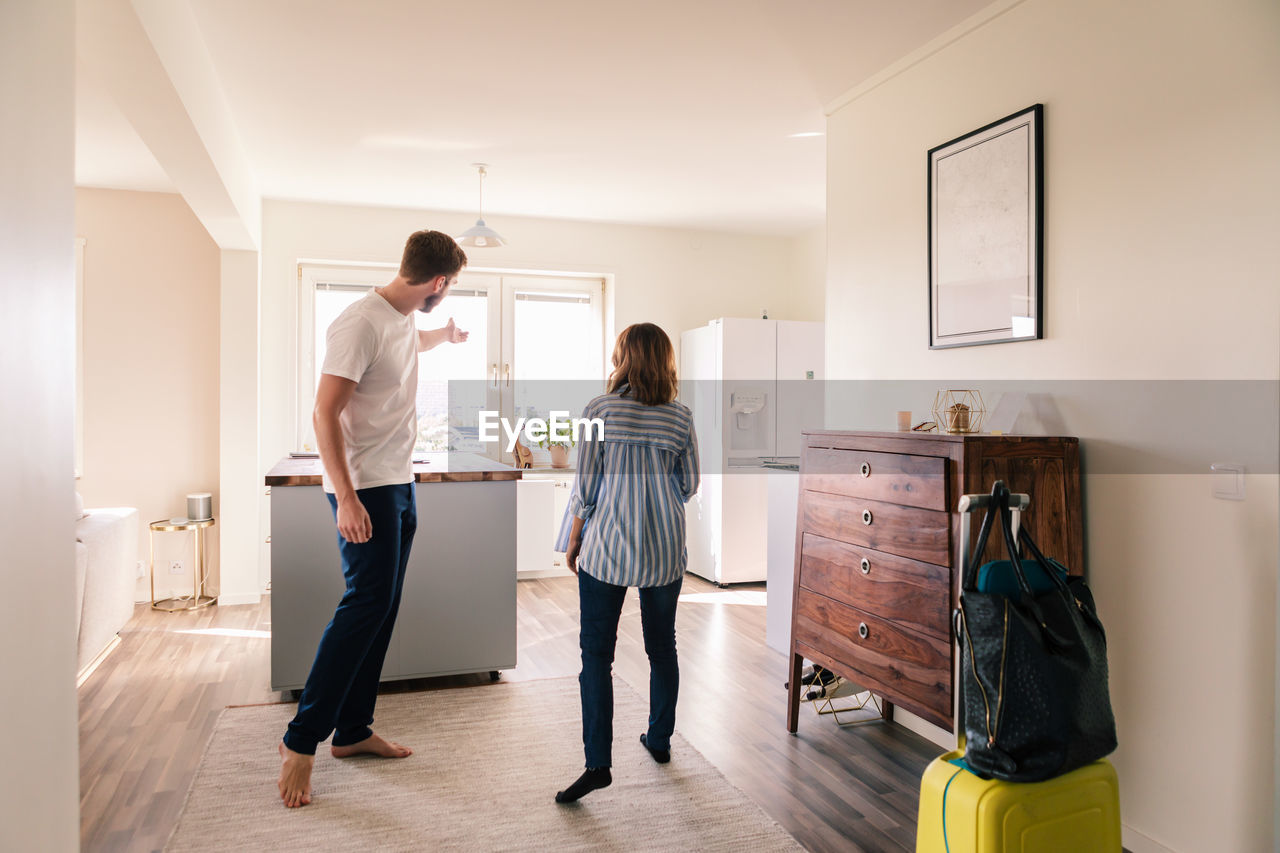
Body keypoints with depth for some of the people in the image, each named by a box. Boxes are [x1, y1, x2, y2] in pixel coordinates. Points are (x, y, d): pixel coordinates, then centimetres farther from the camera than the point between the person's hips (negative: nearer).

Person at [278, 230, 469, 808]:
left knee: (381, 609, 10)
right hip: (366, 488, -9)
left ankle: (353, 731, 20)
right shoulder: (360, 323, -17)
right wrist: (346, 497, -24)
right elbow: (325, 413, -19)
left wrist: (446, 335, 56)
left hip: (400, 484, 9)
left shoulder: (405, 320, 11)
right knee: (366, 603, -12)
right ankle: (302, 740, 2)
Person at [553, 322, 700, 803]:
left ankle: (598, 763, 1)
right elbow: (690, 485, 5)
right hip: (665, 551, 3)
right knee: (662, 647, 17)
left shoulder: (599, 411, -9)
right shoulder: (681, 417, -2)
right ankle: (660, 741, 33)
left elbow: (585, 484, -7)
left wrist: (573, 539, 5)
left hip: (607, 548, -3)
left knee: (597, 653, 4)